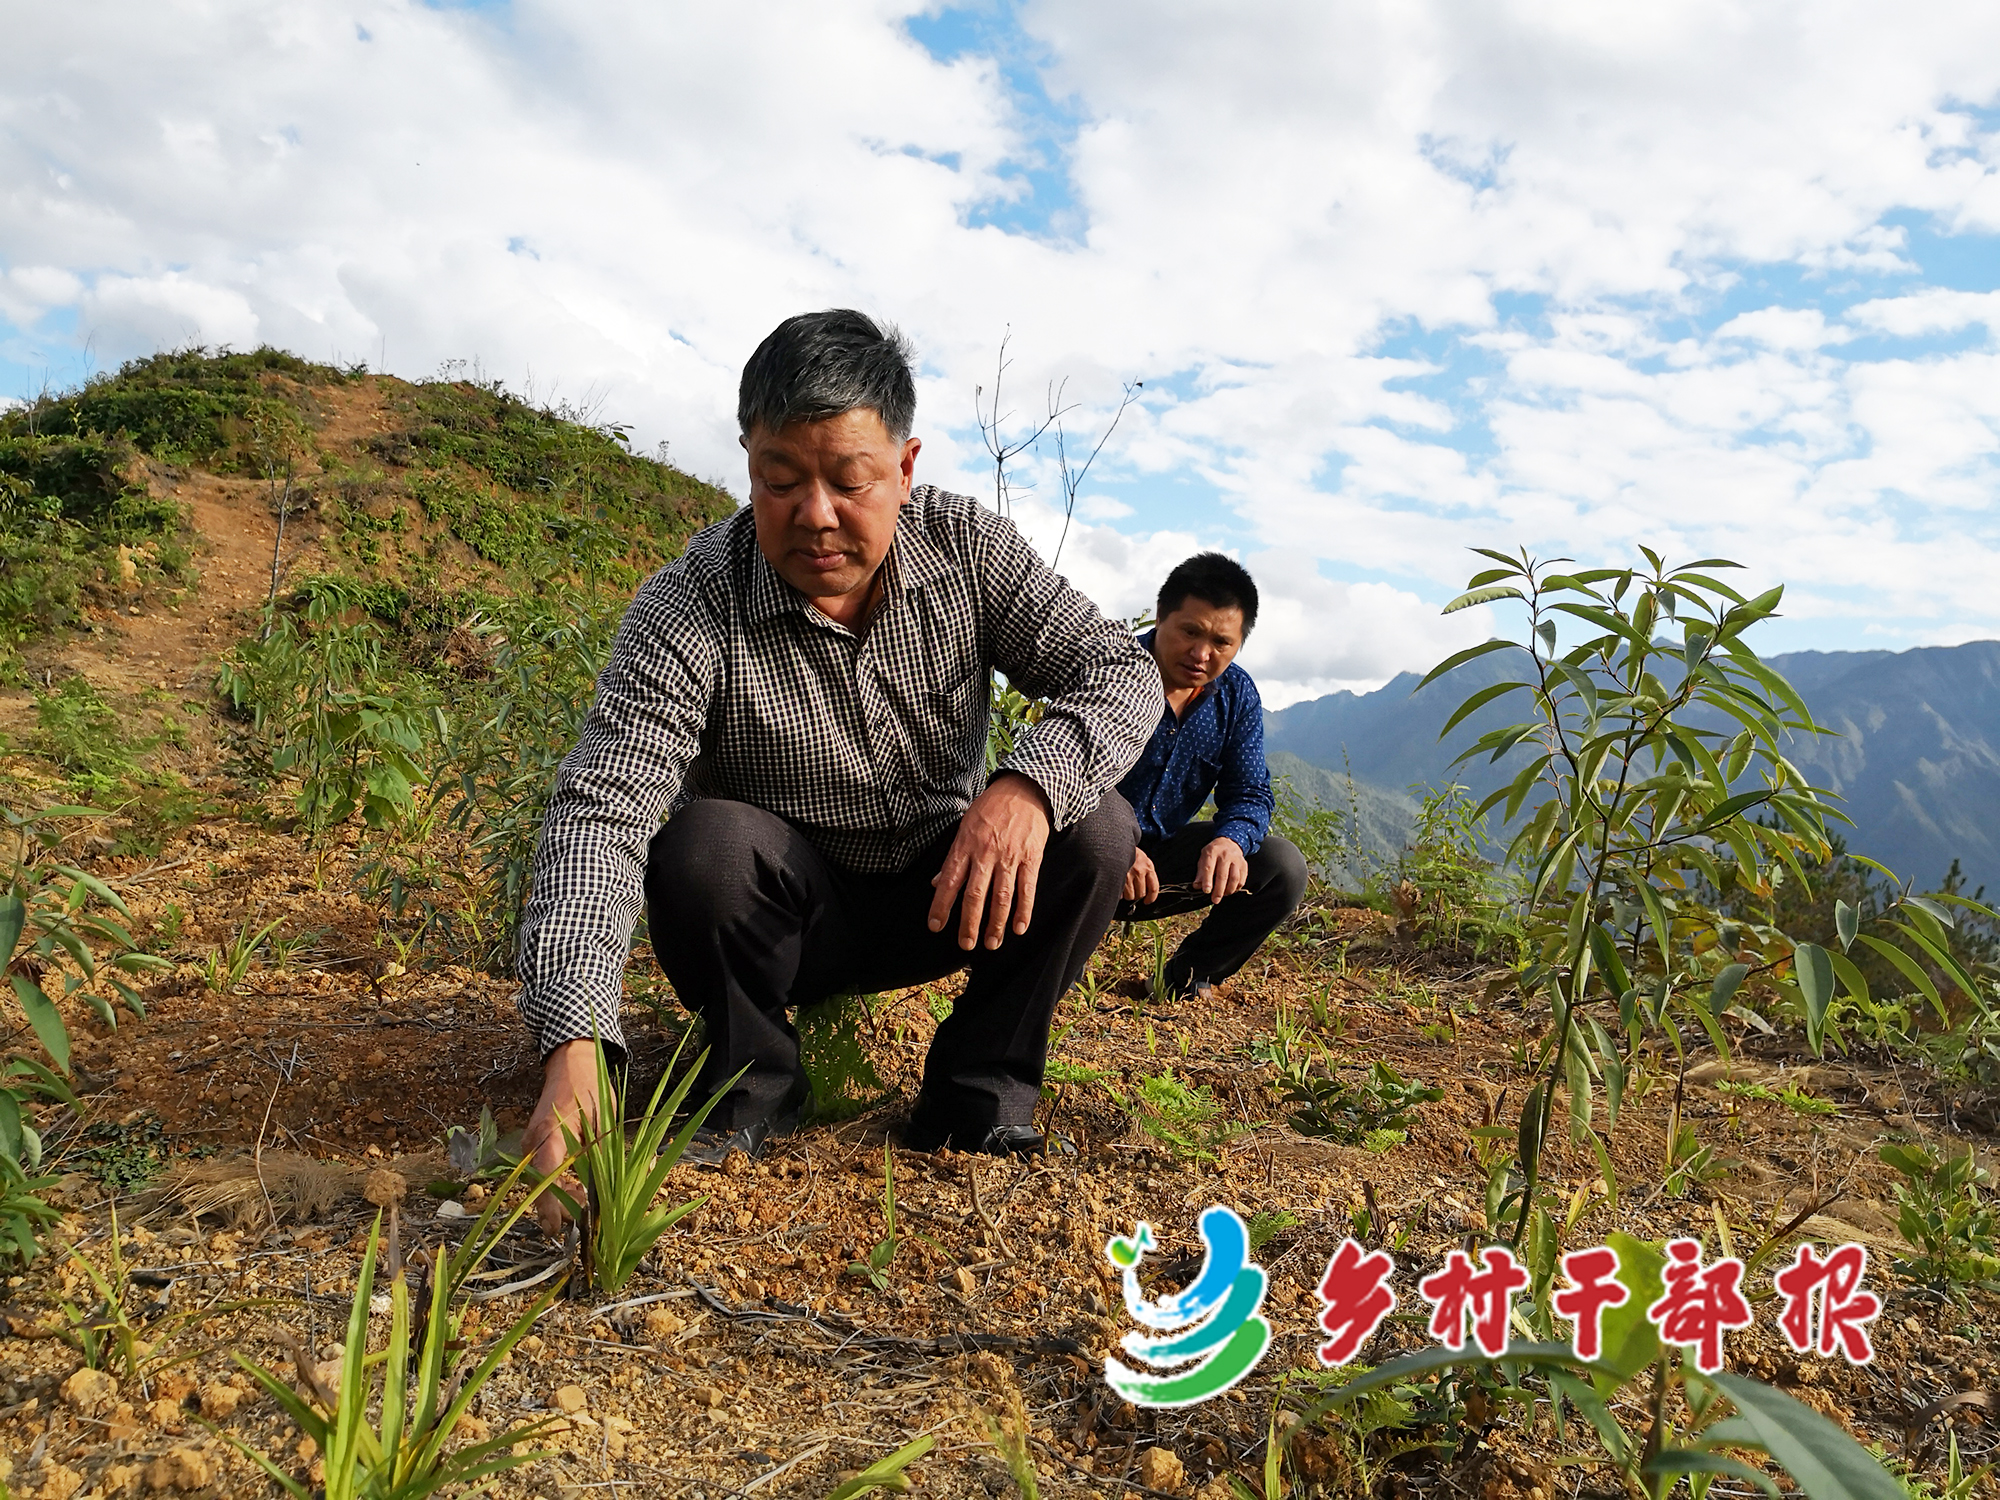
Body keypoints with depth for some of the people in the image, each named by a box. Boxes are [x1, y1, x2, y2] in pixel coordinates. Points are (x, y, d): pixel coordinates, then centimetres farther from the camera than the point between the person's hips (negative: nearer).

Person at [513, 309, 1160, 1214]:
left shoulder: (969, 548, -13)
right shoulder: (689, 608, -23)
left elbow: (1122, 670, -15)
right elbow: (599, 811, -33)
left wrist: (1028, 785, -38)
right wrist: (573, 1049, -48)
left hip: (940, 899, 3)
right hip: (776, 916, -2)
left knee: (1096, 829, -21)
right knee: (706, 845, -33)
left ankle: (974, 1105, -5)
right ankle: (753, 1087, -5)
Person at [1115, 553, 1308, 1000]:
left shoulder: (1236, 694, -1)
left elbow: (1250, 792, -1)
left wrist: (1231, 839, -27)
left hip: (1162, 854, 5)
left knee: (1283, 867, -13)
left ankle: (1188, 974, 9)